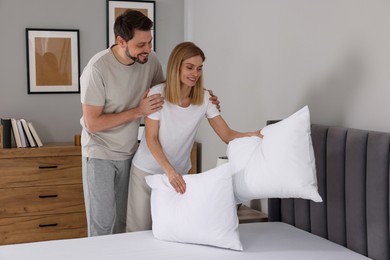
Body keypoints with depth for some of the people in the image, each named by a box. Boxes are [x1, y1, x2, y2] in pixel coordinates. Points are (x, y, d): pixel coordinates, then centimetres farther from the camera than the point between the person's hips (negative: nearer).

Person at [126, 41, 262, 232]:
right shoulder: (158, 94, -17)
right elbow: (151, 139, -16)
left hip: (179, 173, 3)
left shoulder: (204, 98, -8)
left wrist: (253, 135, -31)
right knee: (139, 231, 7)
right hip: (147, 171, -2)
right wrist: (169, 171, -30)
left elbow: (227, 135, -11)